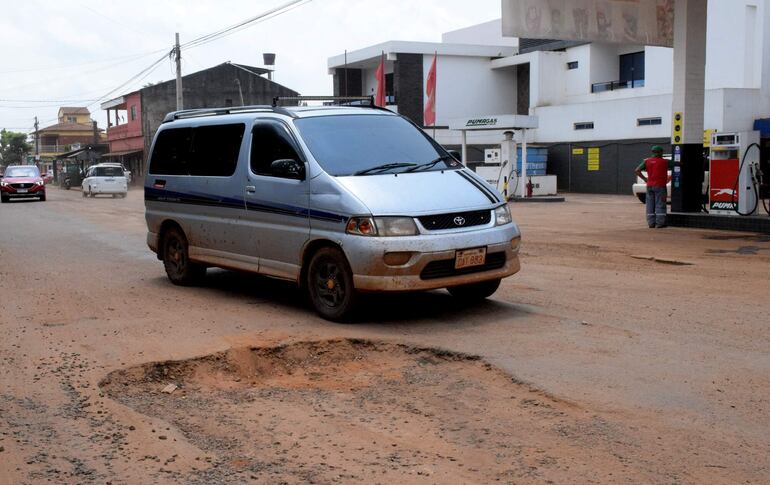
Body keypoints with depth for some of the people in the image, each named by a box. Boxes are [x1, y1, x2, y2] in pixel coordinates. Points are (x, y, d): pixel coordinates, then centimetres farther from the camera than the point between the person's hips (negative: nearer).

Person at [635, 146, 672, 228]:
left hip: (650, 186, 4)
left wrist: (644, 178, 4)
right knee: (660, 204, 0)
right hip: (660, 186, -4)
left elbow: (637, 170, -1)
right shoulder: (665, 162, -3)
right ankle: (660, 223, -2)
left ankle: (651, 223, 8)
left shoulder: (647, 161, 6)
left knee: (650, 205, 7)